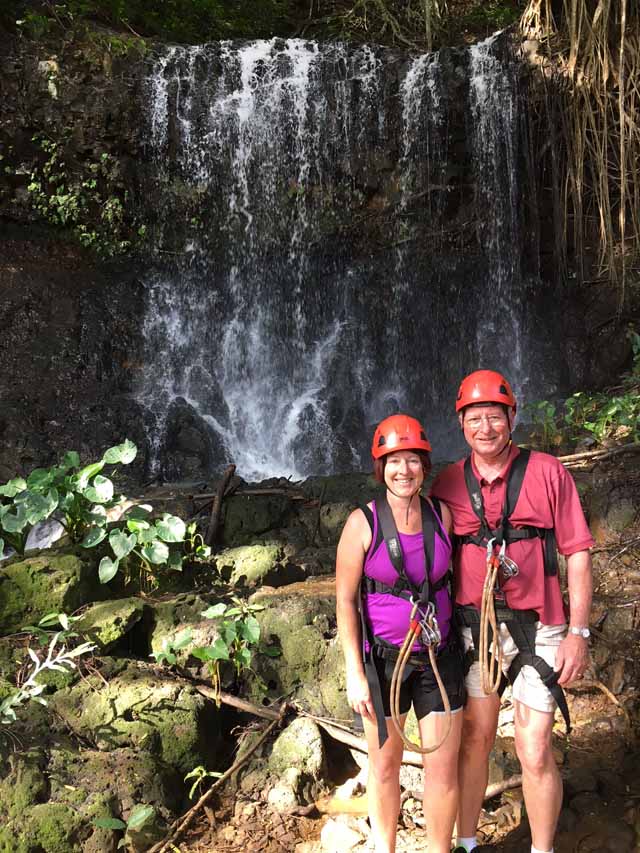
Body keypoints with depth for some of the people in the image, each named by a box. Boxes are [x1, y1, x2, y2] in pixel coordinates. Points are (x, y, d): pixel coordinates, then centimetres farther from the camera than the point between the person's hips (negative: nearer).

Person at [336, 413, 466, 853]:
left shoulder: (442, 514, -3)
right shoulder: (362, 523, -13)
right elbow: (345, 600, -9)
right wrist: (354, 672, -12)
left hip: (439, 655, 2)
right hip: (383, 657, -2)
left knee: (444, 768, 8)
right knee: (385, 766, 14)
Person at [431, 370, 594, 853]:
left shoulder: (546, 472, -3)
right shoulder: (447, 484, 4)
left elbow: (577, 553, -3)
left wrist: (578, 632, -8)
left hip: (536, 631, -2)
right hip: (472, 630, 2)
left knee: (534, 753, 1)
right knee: (474, 741, 12)